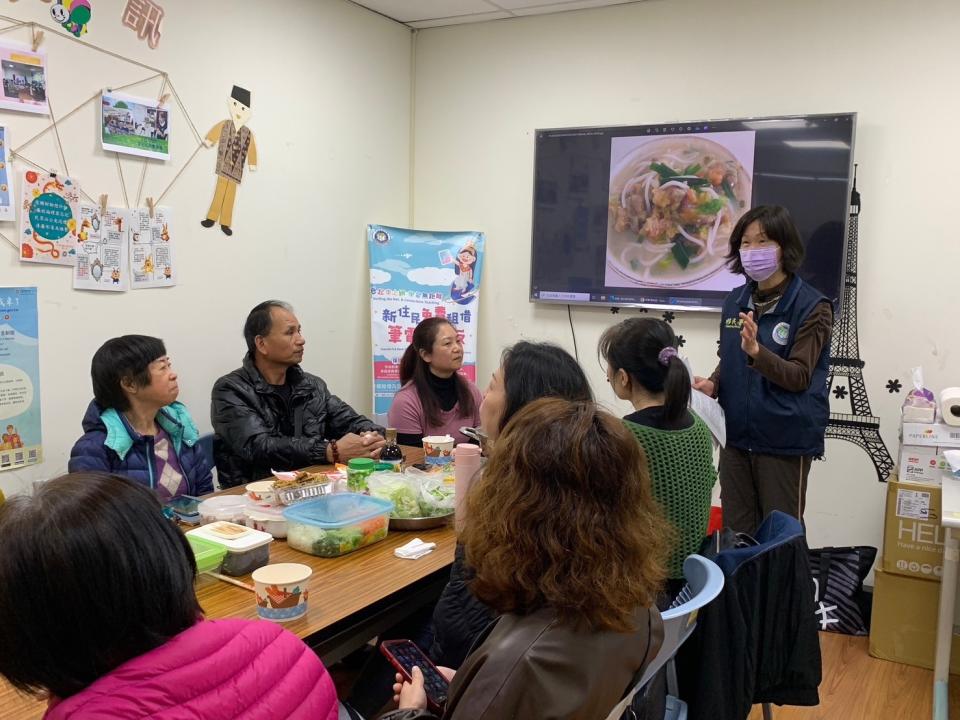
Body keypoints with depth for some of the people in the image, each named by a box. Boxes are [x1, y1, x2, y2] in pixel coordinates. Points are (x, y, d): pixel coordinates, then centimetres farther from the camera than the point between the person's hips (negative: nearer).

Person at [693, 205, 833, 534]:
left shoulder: (811, 307, -10)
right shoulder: (736, 301, 7)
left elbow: (799, 376, -15)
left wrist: (756, 351, -32)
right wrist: (713, 384, -3)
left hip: (785, 442, -5)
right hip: (736, 436, 5)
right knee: (736, 532, 13)